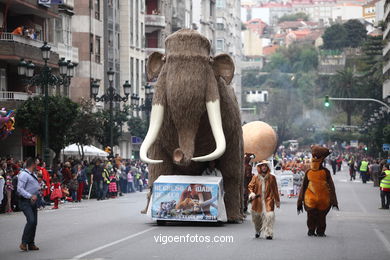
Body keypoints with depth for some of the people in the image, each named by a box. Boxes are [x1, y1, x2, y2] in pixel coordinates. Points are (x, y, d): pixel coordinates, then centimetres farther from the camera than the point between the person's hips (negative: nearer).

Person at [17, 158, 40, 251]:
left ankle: (31, 244, 18)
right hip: (25, 202, -9)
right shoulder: (24, 174, -13)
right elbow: (20, 189, -20)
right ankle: (24, 243, -14)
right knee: (31, 220, -21)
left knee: (34, 222, 9)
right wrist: (31, 196, -25)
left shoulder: (33, 174, 16)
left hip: (33, 201, 9)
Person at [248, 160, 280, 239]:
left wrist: (277, 201, 12)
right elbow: (250, 186, 8)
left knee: (269, 216, -18)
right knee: (257, 217, 12)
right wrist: (251, 193, -14)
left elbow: (275, 190, 9)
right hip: (258, 201, 2)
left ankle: (268, 233, -14)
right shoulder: (255, 178, 7)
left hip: (268, 201, -2)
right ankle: (258, 231, 38)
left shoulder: (272, 178, 5)